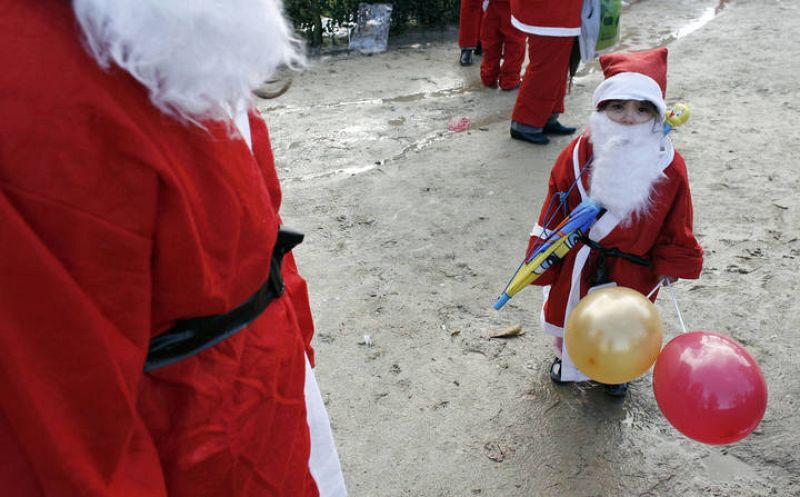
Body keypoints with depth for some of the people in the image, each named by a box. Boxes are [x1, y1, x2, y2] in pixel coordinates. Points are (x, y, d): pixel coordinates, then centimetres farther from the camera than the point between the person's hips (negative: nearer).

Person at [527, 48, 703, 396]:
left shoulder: (669, 166, -19)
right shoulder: (579, 154, -18)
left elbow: (676, 226, -5)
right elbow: (554, 212, -9)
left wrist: (670, 266, -3)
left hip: (631, 272, 0)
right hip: (576, 266, 1)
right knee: (568, 315, 24)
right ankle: (567, 359, 57)